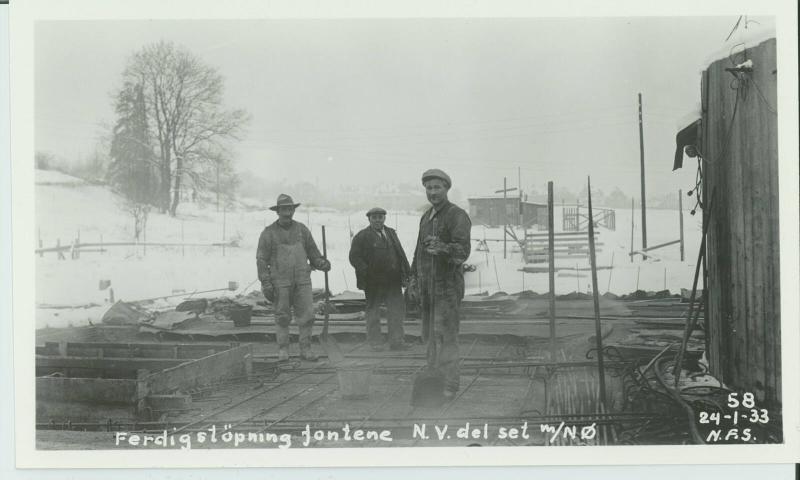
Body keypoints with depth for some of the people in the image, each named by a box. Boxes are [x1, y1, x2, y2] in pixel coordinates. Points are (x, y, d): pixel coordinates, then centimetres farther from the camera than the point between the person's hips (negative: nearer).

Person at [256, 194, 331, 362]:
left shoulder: (302, 229, 6)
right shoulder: (268, 233, -3)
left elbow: (312, 252, 10)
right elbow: (261, 259, -4)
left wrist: (322, 264, -11)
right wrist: (266, 283, -12)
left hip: (302, 280, 2)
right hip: (280, 282, -2)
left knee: (307, 315, -3)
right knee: (282, 317, 2)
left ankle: (305, 350, 6)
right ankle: (283, 350, 13)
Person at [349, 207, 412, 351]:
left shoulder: (391, 233, 15)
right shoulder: (361, 237, -2)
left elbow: (400, 254, 17)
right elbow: (354, 257, -8)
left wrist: (407, 273, 8)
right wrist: (367, 273, -19)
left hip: (393, 281, 4)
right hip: (373, 282, -4)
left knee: (397, 309, 2)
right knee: (373, 312, 6)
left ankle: (397, 341, 9)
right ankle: (375, 342, 16)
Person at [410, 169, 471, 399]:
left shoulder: (457, 216, -10)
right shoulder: (426, 217, 16)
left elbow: (462, 251, -22)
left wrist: (441, 248, -40)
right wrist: (415, 277, 20)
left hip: (448, 287, -8)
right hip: (427, 286, 8)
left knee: (445, 335, -10)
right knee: (429, 335, 9)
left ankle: (449, 385, -7)